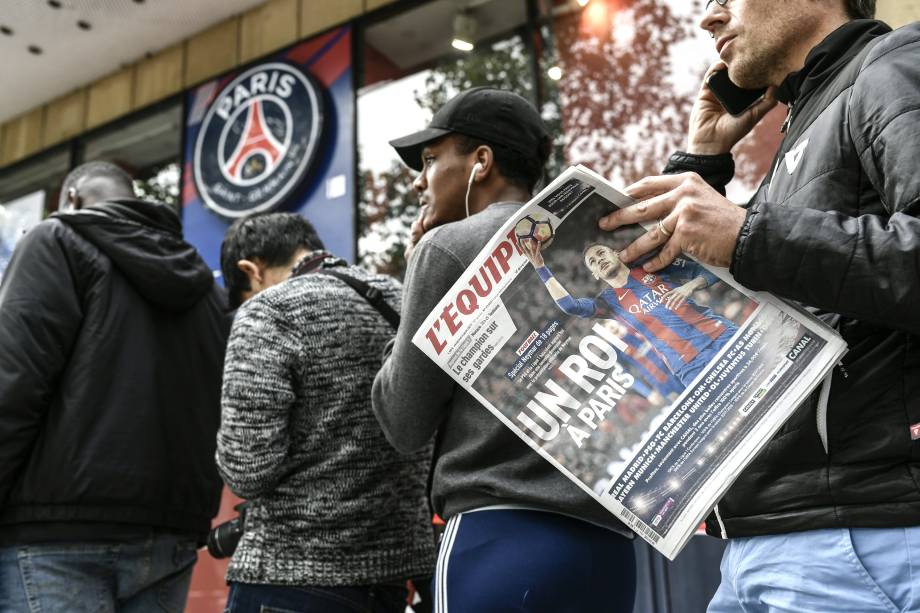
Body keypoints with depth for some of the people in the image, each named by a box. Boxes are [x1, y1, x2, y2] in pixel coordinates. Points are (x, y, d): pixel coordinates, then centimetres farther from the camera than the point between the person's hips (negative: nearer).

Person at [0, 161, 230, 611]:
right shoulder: (204, 284, 19)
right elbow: (223, 418, 15)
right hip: (172, 538, 6)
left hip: (63, 532, -6)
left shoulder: (59, 242, 2)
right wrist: (185, 518, 17)